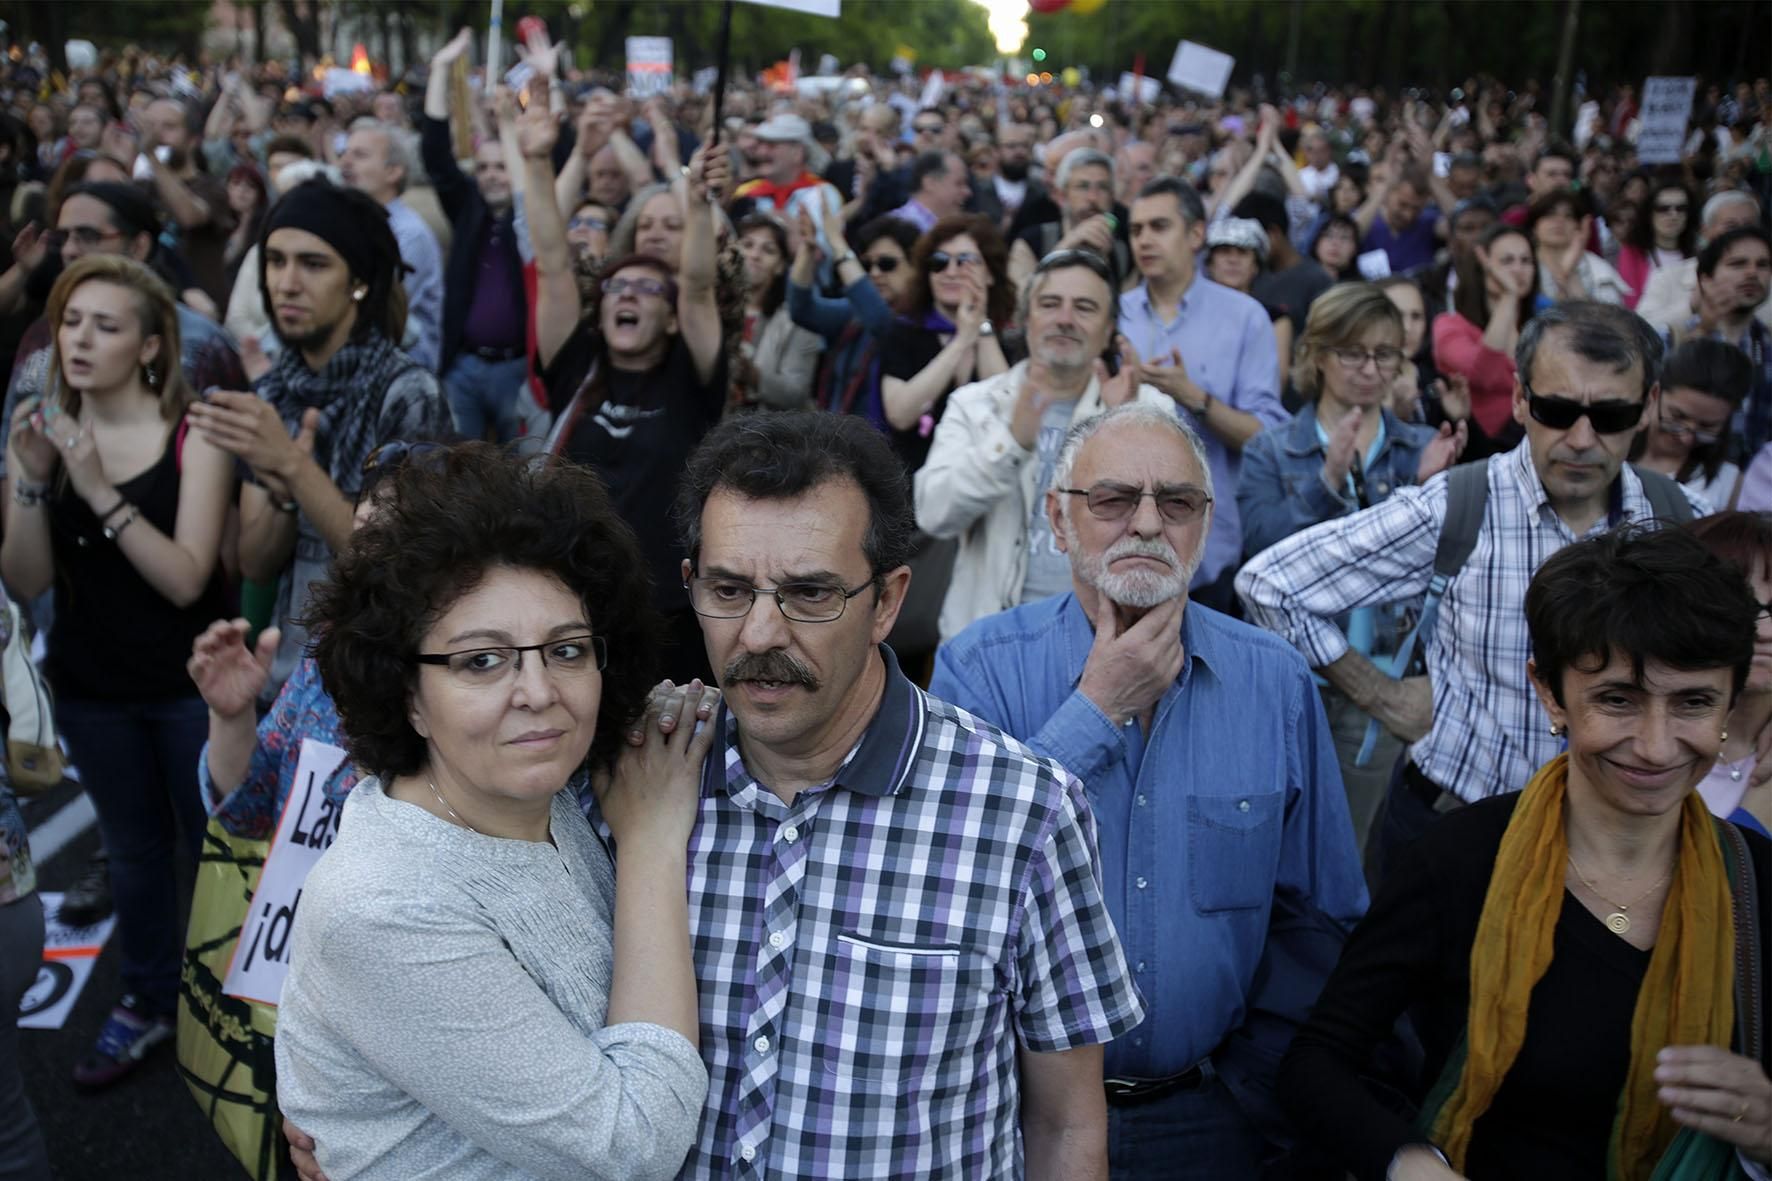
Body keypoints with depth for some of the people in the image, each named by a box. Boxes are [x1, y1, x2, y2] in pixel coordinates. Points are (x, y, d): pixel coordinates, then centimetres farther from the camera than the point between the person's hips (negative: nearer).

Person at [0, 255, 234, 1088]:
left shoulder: (191, 435, -13)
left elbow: (187, 579, -22)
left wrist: (103, 491, -30)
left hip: (189, 684, -3)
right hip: (91, 688, 4)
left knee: (211, 846, 8)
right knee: (133, 849, 18)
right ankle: (149, 1002, 34)